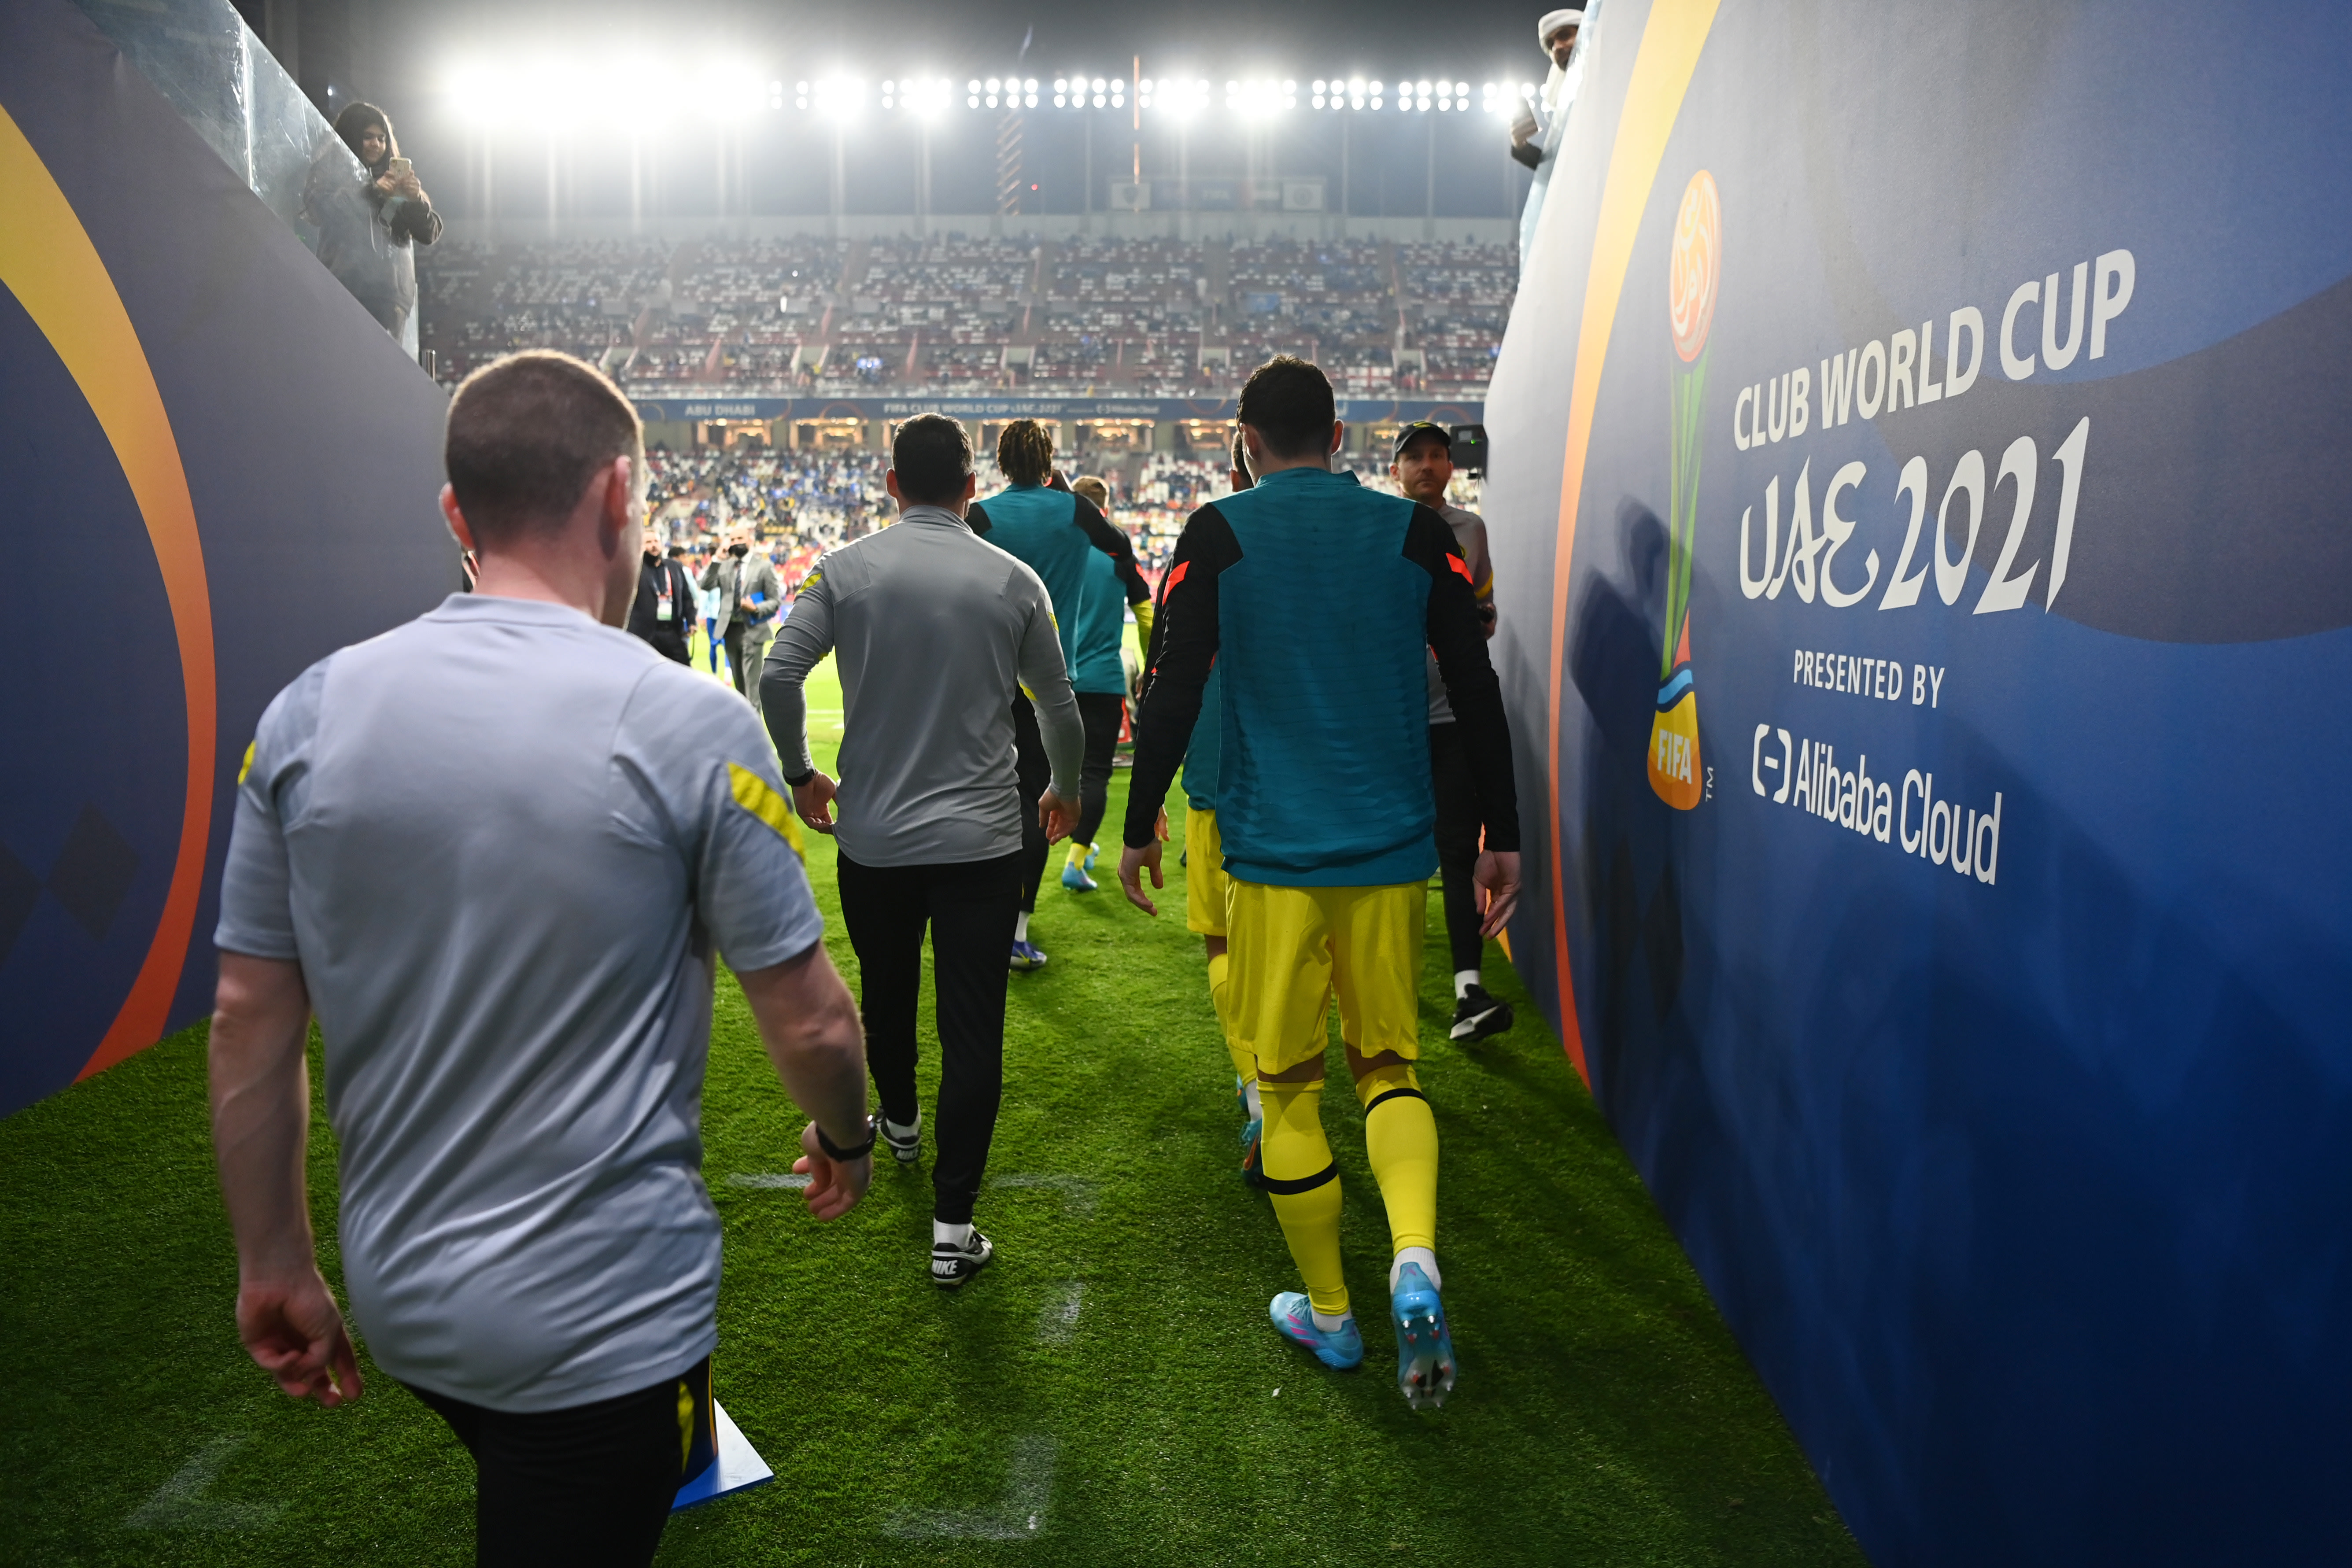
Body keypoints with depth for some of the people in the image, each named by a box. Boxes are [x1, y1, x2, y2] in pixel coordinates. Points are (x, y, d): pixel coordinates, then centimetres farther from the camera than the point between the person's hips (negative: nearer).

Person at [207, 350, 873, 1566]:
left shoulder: (308, 714, -6)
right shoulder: (688, 724, -19)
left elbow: (249, 1020, -1)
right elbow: (810, 1024, -13)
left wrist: (274, 1265, 11)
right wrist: (845, 1140, 8)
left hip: (398, 1297, 5)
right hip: (603, 1322, -5)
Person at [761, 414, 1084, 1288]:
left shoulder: (845, 569, -2)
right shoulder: (1013, 581, -2)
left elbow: (778, 676, -8)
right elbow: (1060, 707, 5)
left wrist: (799, 774, 9)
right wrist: (1064, 791, 24)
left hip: (871, 836, 2)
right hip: (983, 839, -2)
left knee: (886, 997, 24)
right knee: (973, 1028, 1)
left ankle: (900, 1124, 50)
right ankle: (953, 1226, 3)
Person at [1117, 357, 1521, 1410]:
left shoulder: (1219, 535, -3)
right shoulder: (1416, 533, 3)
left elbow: (1173, 691, -7)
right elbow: (1477, 693, 2)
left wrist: (1137, 827, 4)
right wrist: (1502, 837, 9)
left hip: (1273, 853, -2)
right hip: (1393, 850, 2)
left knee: (1290, 1085, 11)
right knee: (1389, 1065, 15)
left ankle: (1329, 1314, 23)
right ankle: (1414, 1262, -9)